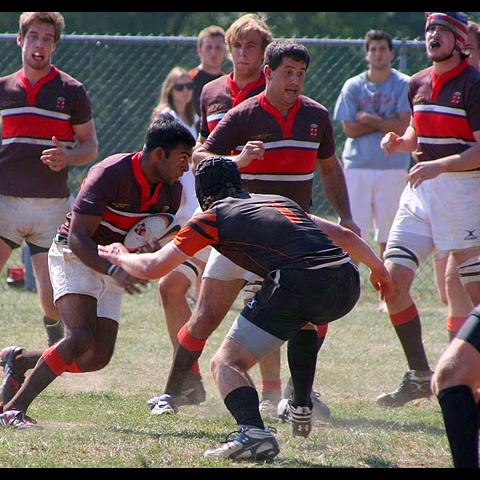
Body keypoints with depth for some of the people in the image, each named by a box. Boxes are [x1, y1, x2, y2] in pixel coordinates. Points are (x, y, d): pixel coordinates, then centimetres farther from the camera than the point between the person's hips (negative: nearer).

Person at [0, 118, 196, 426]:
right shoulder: (110, 175, -24)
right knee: (81, 338, -27)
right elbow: (77, 238, -25)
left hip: (113, 267, 7)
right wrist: (114, 271, -38)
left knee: (98, 358, -2)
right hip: (75, 258, -7)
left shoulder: (172, 190, -3)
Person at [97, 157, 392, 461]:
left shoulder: (213, 217, 14)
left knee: (226, 364, 0)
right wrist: (378, 267, 53)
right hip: (346, 282, 6)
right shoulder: (281, 202, 31)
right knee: (307, 319, 41)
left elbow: (153, 268, 14)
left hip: (298, 284, -6)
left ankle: (254, 431, -26)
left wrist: (118, 256, 34)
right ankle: (301, 409, 40)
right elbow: (344, 235, 37)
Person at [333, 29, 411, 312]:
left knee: (389, 236, 0)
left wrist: (368, 119, -4)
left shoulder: (404, 85, 2)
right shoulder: (353, 87, 8)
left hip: (392, 169, -1)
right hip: (357, 167, 1)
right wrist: (386, 122, -4)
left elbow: (402, 126, -9)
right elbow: (349, 129, 0)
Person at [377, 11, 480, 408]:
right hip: (420, 189, 7)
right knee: (393, 277, -3)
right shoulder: (418, 83, 13)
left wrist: (438, 165, -24)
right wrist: (401, 142, 6)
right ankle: (419, 375, 7)